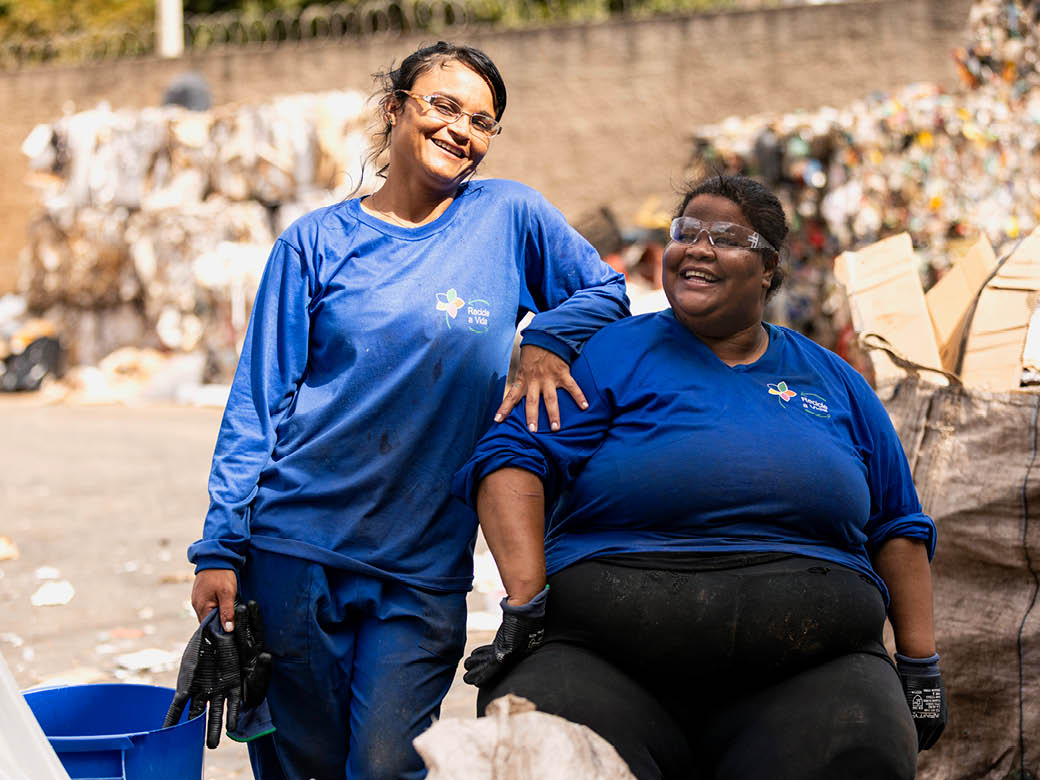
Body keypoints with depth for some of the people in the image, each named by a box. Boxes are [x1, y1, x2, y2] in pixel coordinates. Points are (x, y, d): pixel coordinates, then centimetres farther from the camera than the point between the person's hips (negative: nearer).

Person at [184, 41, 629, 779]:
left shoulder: (509, 215, 3)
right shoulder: (316, 242, 2)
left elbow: (606, 291, 14)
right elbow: (258, 402, 2)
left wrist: (544, 342, -8)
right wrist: (221, 549, -3)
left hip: (425, 566, 0)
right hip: (297, 545, 0)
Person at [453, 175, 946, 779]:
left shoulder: (833, 381, 21)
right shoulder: (612, 353, 11)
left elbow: (896, 526, 25)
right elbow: (513, 458, -1)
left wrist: (921, 662, 19)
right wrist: (525, 597, -14)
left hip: (810, 668, 2)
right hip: (607, 655, -2)